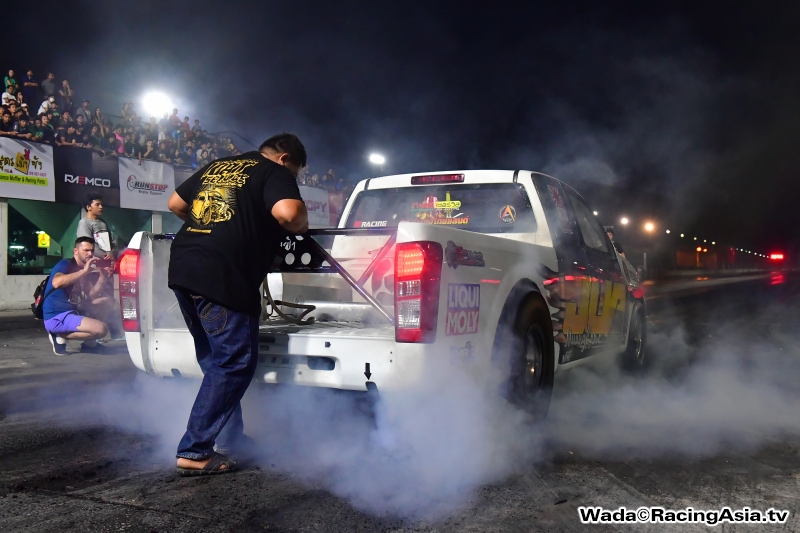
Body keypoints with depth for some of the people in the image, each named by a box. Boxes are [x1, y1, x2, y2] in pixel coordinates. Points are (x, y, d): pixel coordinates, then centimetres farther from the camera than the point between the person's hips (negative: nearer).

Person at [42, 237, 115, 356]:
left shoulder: (83, 271, 14)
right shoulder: (65, 264, -10)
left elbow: (92, 296, 8)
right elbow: (56, 283, -32)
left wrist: (102, 278, -5)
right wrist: (84, 271, -30)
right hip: (56, 318, -9)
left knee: (108, 302, 10)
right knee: (101, 329, -25)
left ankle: (89, 343, 7)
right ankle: (61, 336, -6)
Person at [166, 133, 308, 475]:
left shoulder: (216, 167, 25)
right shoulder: (274, 172, 3)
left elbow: (175, 204, 31)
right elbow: (287, 213, -17)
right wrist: (301, 227, 4)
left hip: (181, 267, 9)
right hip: (222, 278, -9)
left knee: (215, 359, 19)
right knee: (235, 363, 0)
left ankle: (230, 440, 29)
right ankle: (194, 452, 2)